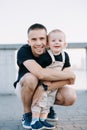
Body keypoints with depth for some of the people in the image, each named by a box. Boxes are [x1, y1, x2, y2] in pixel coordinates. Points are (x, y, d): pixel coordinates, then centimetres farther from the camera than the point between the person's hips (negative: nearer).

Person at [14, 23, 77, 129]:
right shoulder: (24, 51, -27)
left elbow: (65, 79, -21)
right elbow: (41, 74, -42)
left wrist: (45, 87, -38)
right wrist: (70, 74, -31)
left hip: (46, 90, 2)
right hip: (24, 88, -2)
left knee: (70, 97, -24)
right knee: (30, 78, -37)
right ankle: (27, 114, -10)